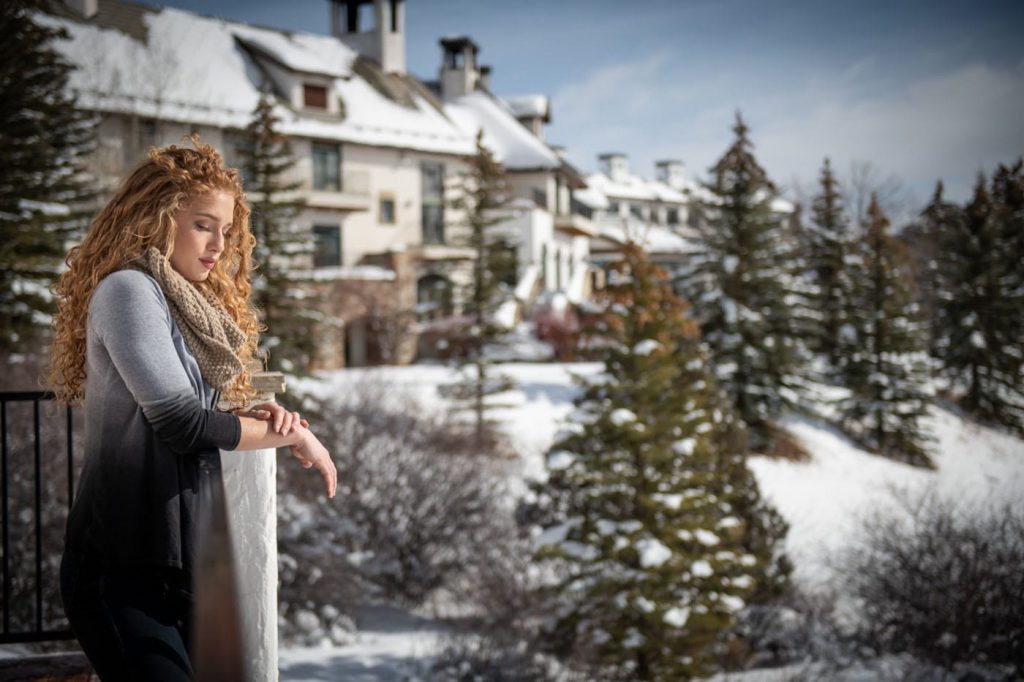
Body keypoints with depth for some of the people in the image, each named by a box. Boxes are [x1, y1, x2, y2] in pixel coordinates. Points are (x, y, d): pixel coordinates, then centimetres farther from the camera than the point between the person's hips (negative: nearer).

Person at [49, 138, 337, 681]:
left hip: (172, 563, 9)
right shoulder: (127, 289, -10)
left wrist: (256, 418, -3)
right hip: (122, 572, -9)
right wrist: (292, 435, -6)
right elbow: (181, 424, -17)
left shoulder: (191, 307, 17)